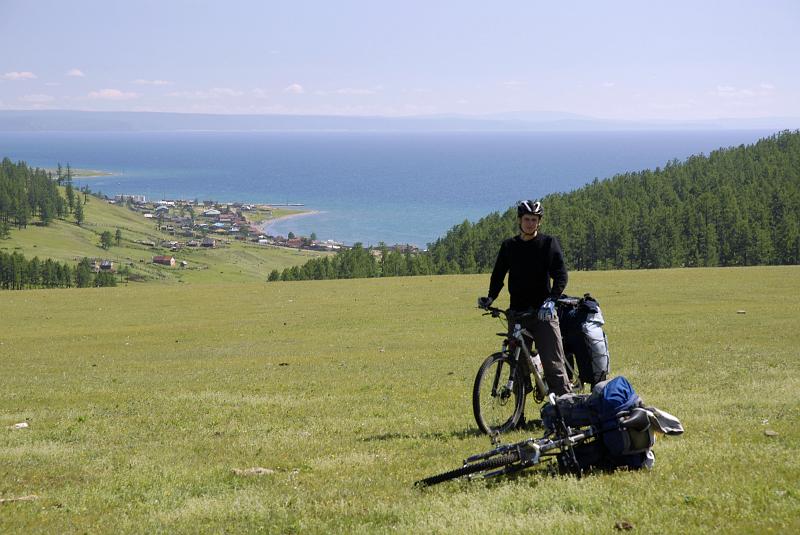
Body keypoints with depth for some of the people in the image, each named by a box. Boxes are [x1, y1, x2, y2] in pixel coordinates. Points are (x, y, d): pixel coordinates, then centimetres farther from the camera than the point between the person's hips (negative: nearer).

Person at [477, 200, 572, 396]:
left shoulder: (548, 244, 1)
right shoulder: (509, 246, 12)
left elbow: (561, 275, -8)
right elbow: (498, 275, 13)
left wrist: (551, 299, -24)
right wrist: (490, 297, -6)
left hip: (543, 312, -4)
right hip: (517, 313, 4)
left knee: (553, 364, -10)